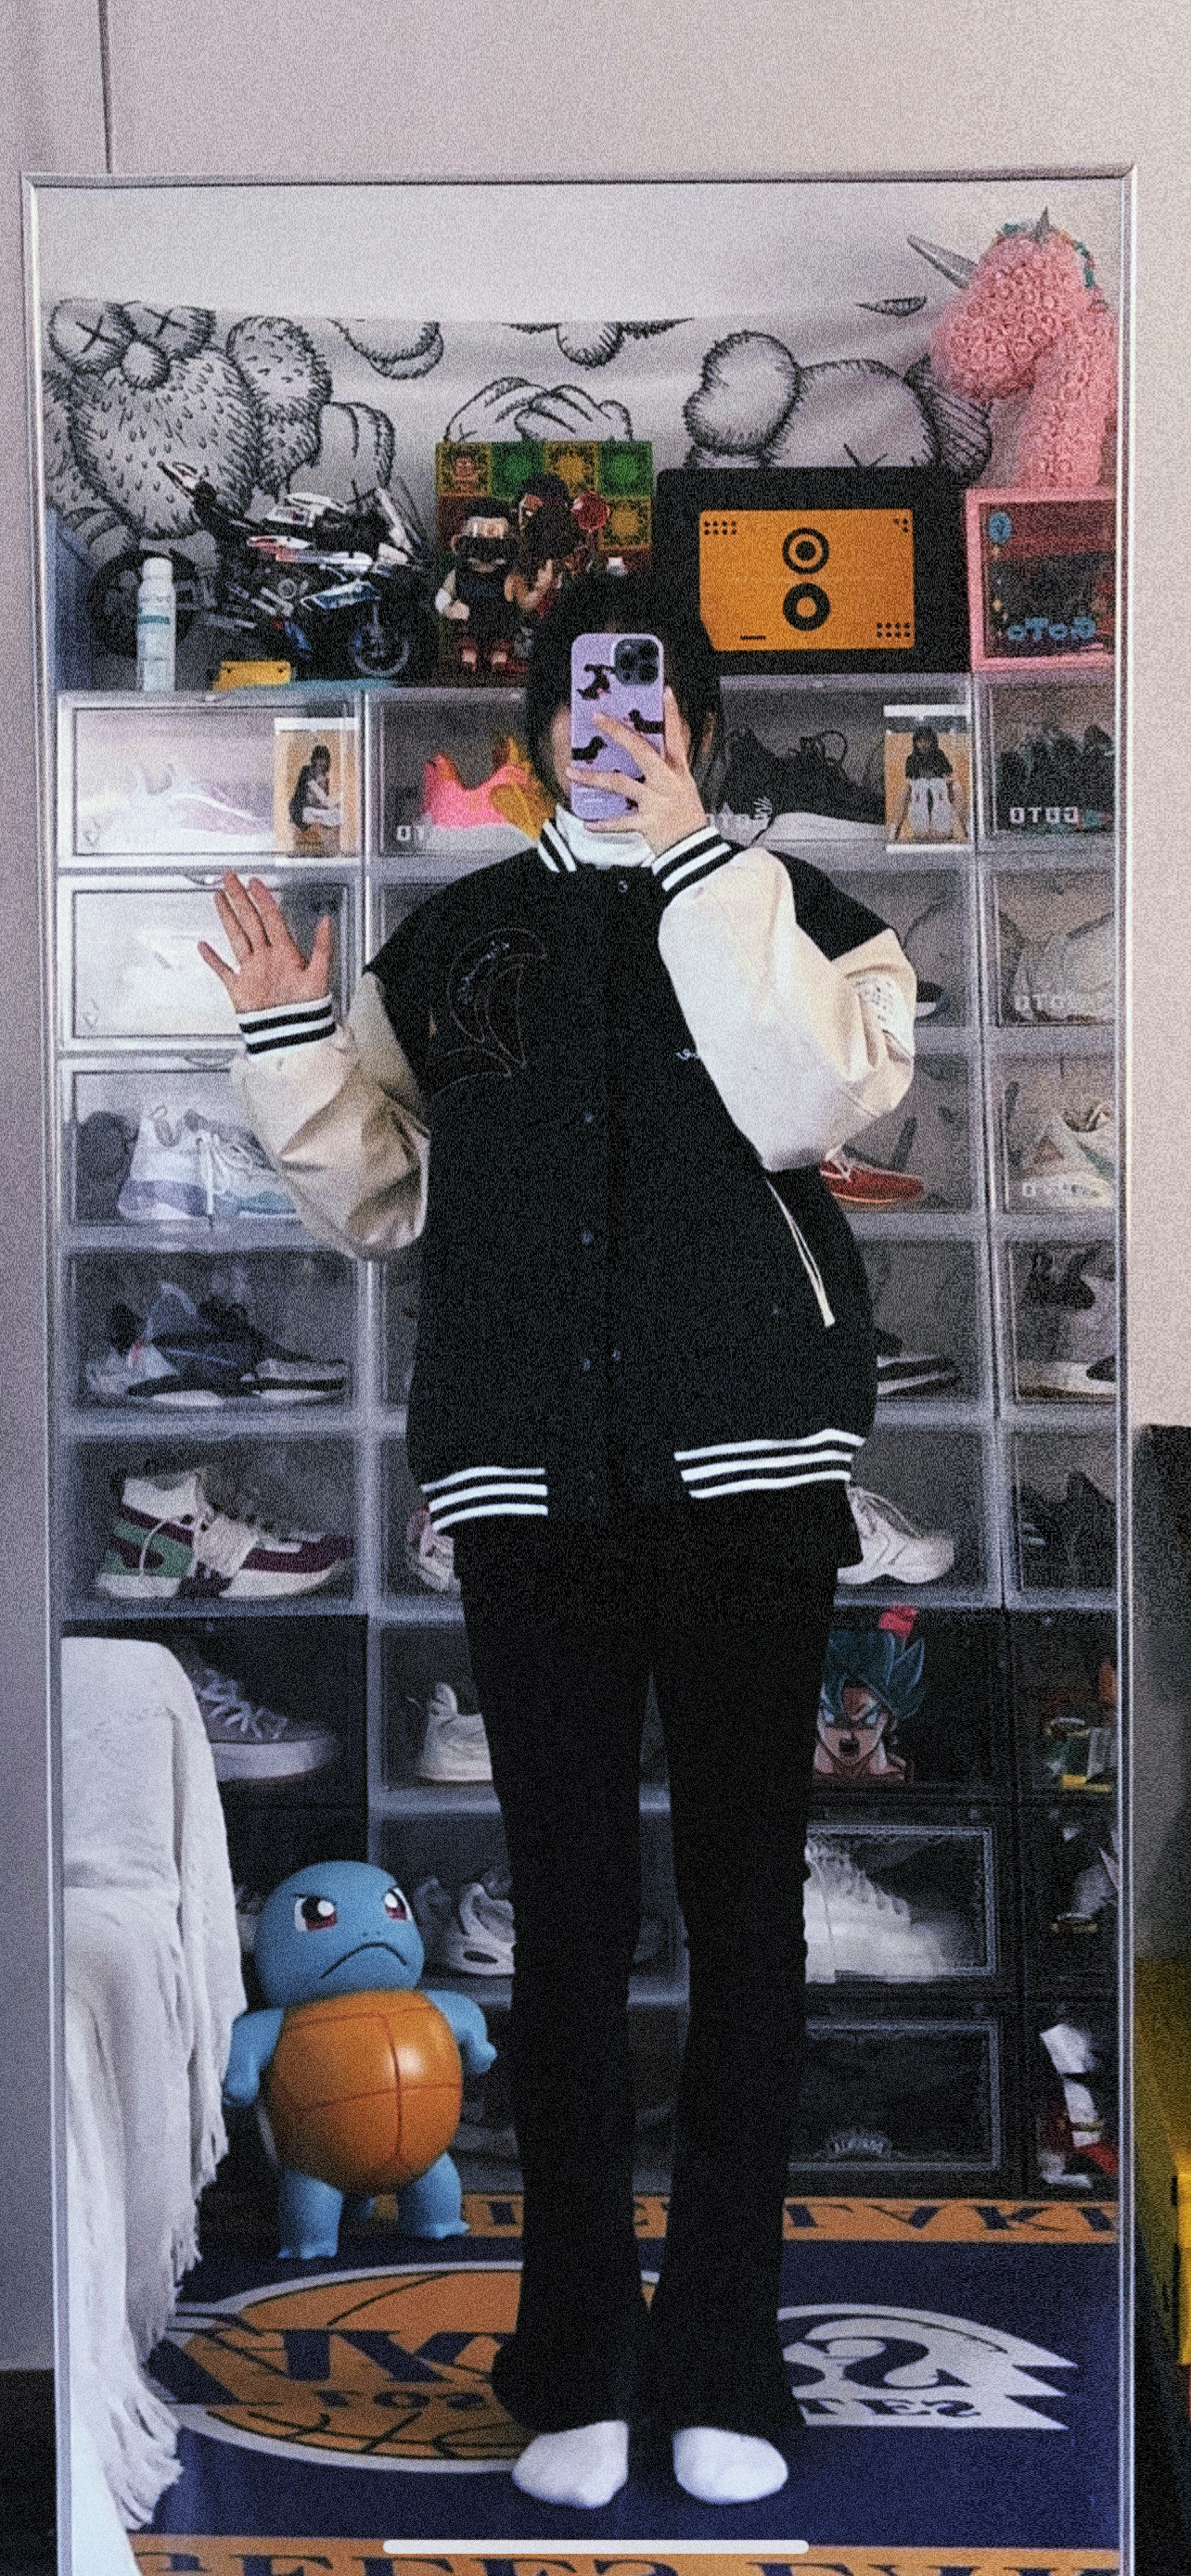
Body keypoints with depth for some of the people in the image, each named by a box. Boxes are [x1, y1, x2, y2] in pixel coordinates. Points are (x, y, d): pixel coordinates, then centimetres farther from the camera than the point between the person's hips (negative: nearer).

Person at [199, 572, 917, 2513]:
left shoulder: (786, 910, 7)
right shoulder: (447, 947, 14)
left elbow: (806, 1099, -13)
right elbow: (375, 1199, 13)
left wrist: (695, 858, -12)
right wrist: (287, 1036, -2)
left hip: (748, 1458, -2)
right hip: (524, 1467, 2)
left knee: (744, 1895, 2)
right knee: (567, 1901, 5)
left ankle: (722, 2356, 12)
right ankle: (575, 2362, 14)